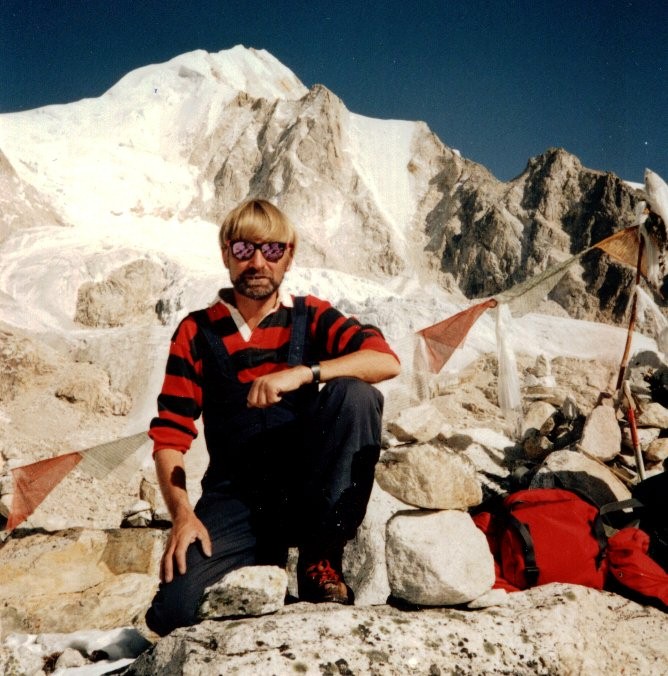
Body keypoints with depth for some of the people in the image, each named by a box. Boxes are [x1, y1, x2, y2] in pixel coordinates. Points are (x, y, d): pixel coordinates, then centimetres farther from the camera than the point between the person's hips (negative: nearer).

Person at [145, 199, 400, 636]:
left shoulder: (311, 316, 4)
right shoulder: (197, 333, 4)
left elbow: (387, 361, -14)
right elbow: (170, 436, 0)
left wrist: (303, 373, -26)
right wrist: (182, 514, -15)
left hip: (308, 489, 1)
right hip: (235, 498, 0)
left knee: (356, 395, -26)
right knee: (174, 612, -23)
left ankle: (321, 561, -13)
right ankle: (264, 563, 9)